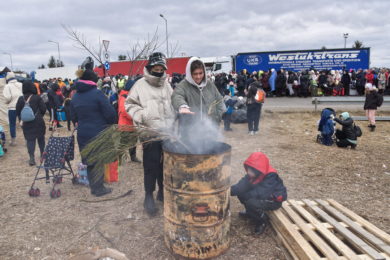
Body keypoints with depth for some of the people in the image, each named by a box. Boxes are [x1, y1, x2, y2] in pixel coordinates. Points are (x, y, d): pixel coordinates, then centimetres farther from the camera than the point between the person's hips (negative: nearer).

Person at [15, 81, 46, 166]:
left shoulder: (21, 99, -2)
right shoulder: (37, 98, -9)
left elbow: (17, 111, 2)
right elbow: (43, 109, -8)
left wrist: (21, 120, 16)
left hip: (26, 123, 1)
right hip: (38, 122, -1)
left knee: (30, 139, 2)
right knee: (41, 138, 15)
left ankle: (32, 158, -9)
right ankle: (43, 154, 27)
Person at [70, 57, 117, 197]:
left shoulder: (75, 96, 5)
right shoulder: (97, 94, -14)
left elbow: (73, 116, 12)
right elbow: (110, 113, -15)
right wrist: (111, 124, 4)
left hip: (83, 134, 6)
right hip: (98, 133, -5)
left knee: (89, 160, 16)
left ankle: (93, 186, 28)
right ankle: (98, 189, 15)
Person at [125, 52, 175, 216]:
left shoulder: (167, 85, 12)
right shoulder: (140, 85, 0)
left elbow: (173, 104, 19)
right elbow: (130, 104, 2)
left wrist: (175, 124, 9)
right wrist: (141, 115, -15)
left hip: (168, 132, 4)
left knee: (166, 163, 12)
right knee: (151, 165, -3)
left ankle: (162, 191, 30)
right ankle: (149, 196, 13)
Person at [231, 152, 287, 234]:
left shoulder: (271, 177, -30)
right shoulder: (252, 175, -10)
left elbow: (261, 193, -36)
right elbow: (242, 185, -21)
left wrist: (244, 194, -30)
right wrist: (230, 190, -38)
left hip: (274, 200, -7)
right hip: (263, 196, 8)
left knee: (251, 203, -31)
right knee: (240, 193, -7)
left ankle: (262, 221, -3)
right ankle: (250, 213, 16)